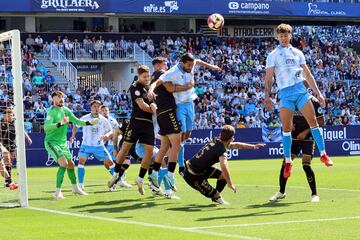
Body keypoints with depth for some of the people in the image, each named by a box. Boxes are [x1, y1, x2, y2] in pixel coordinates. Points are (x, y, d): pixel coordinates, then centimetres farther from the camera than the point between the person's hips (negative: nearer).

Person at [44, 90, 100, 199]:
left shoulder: (65, 110, 6)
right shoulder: (51, 111, -17)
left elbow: (77, 121, 14)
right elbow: (46, 127, -31)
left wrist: (90, 122, 3)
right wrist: (60, 123, -44)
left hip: (63, 142, 8)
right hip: (52, 142, -8)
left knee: (71, 165, 16)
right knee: (63, 163, -24)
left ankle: (75, 188, 37)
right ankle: (57, 192, -20)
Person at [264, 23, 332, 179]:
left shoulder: (297, 53, 17)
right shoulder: (273, 55, 8)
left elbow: (308, 75, 18)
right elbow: (268, 78, 3)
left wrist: (318, 93, 14)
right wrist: (267, 97, -9)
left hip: (301, 90, 2)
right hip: (285, 93, -2)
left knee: (313, 121, -6)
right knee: (286, 128, -5)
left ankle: (323, 154, 2)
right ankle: (288, 161, 4)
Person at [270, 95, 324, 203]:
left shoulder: (313, 102, -11)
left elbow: (320, 122, -9)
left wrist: (306, 132, -16)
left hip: (307, 138, -5)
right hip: (294, 137, 5)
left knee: (306, 165, -16)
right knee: (285, 164, 0)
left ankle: (314, 194, -2)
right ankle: (281, 192, 17)